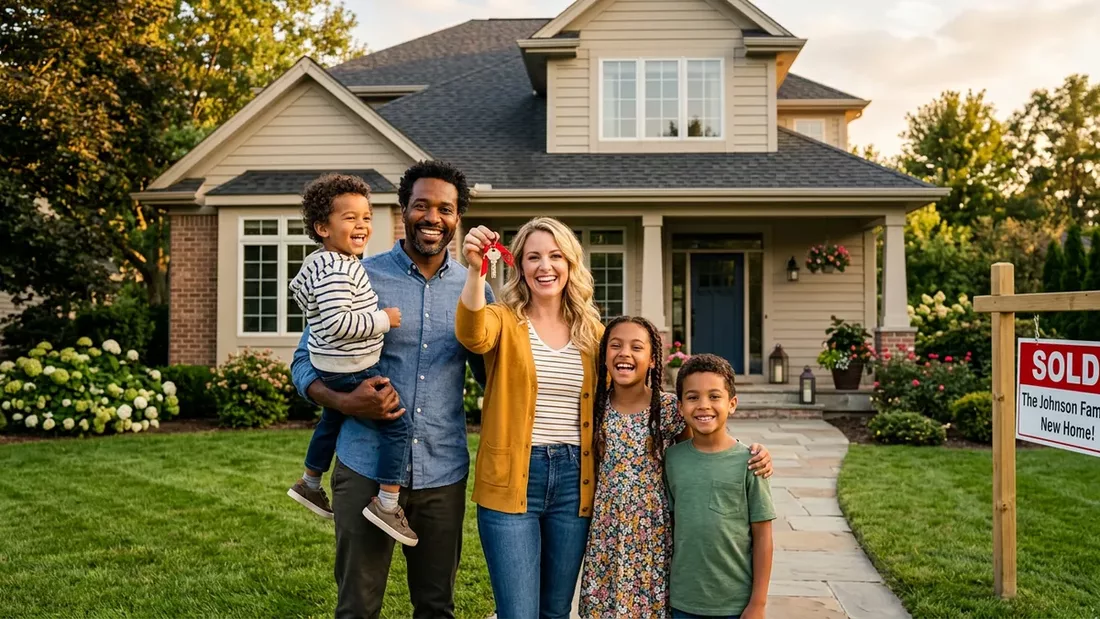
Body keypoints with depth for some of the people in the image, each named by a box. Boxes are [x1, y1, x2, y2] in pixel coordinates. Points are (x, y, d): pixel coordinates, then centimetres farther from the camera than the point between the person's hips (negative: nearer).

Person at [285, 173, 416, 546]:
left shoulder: (317, 262, 7)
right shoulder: (338, 271, -26)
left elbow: (298, 287, 25)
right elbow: (338, 322, -34)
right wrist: (383, 319, -24)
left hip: (331, 368, 11)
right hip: (351, 370, -11)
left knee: (332, 421, 30)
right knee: (397, 424, -8)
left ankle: (310, 484, 50)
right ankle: (387, 504, -4)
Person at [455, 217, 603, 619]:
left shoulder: (592, 331, 9)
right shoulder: (504, 320, -2)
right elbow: (471, 334, -26)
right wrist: (475, 270, -41)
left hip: (574, 479, 4)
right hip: (513, 479, -3)